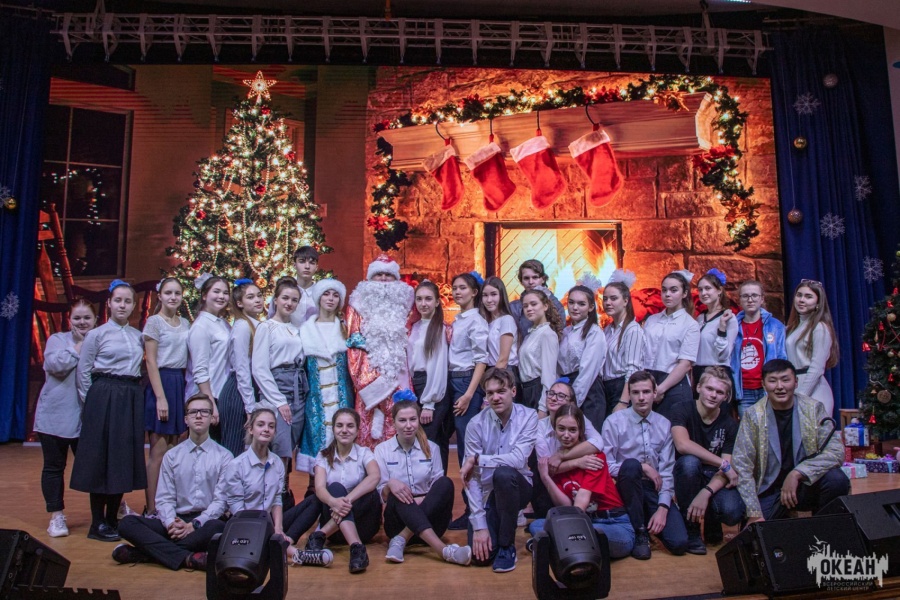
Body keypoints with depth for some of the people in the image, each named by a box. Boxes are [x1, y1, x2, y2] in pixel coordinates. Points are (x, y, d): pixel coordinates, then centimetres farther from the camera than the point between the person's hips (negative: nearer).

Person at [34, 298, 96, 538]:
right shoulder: (57, 340, 3)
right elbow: (56, 365, -16)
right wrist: (80, 345, -9)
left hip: (86, 416, 0)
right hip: (55, 414, 0)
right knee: (54, 466, 6)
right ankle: (56, 516, 17)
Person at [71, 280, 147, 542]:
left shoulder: (137, 336, 11)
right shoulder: (96, 334, -1)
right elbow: (83, 372, 0)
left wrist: (135, 392, 6)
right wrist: (91, 401, -3)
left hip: (132, 398, 5)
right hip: (104, 396, -5)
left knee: (125, 459, 7)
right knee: (101, 458, -1)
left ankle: (113, 518, 18)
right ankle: (98, 524, 7)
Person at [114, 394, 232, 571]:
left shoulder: (224, 456, 6)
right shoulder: (172, 456, 14)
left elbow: (221, 500, -2)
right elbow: (164, 498, 6)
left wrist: (194, 525, -16)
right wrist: (171, 523, -15)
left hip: (206, 521, -3)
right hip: (176, 521, 3)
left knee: (217, 527, -37)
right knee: (127, 524, -20)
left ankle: (148, 552, -28)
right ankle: (188, 558, -34)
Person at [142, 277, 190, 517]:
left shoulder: (185, 323, 14)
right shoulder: (154, 322, -4)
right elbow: (151, 362, -9)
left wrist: (183, 389, 7)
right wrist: (160, 397, -16)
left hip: (181, 383, 6)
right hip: (162, 382, -6)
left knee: (173, 449, 9)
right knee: (159, 451, -5)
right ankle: (151, 509, 2)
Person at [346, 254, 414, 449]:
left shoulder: (403, 302, 17)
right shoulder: (359, 304, 9)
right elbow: (353, 344, 3)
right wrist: (362, 381, -8)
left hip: (398, 376, 2)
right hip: (370, 375, -2)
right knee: (370, 429, -6)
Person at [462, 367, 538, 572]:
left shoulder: (528, 417, -13)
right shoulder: (476, 424, -12)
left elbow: (518, 459, -26)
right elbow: (472, 478, -13)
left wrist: (477, 459, -21)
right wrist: (479, 525, -17)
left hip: (518, 487, -1)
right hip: (487, 494, 1)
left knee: (503, 474, -35)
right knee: (481, 556, -18)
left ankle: (507, 545, -14)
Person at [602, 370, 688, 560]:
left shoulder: (664, 425, 3)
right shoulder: (614, 422, -6)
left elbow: (667, 471, -1)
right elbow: (607, 466, -11)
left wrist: (663, 508, -12)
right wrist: (642, 467, -16)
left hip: (655, 489, 2)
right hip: (627, 487, -2)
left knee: (679, 543, -18)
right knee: (631, 464, -35)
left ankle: (651, 525, 18)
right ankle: (639, 533, -19)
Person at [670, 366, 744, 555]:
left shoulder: (729, 424, -2)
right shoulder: (682, 411, -9)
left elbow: (726, 471, -10)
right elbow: (682, 444, -28)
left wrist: (706, 492, -29)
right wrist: (723, 464, -26)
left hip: (714, 479, 1)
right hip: (687, 476, -1)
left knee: (733, 511, -30)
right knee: (690, 461, -35)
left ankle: (712, 521, 11)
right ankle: (691, 530, -17)